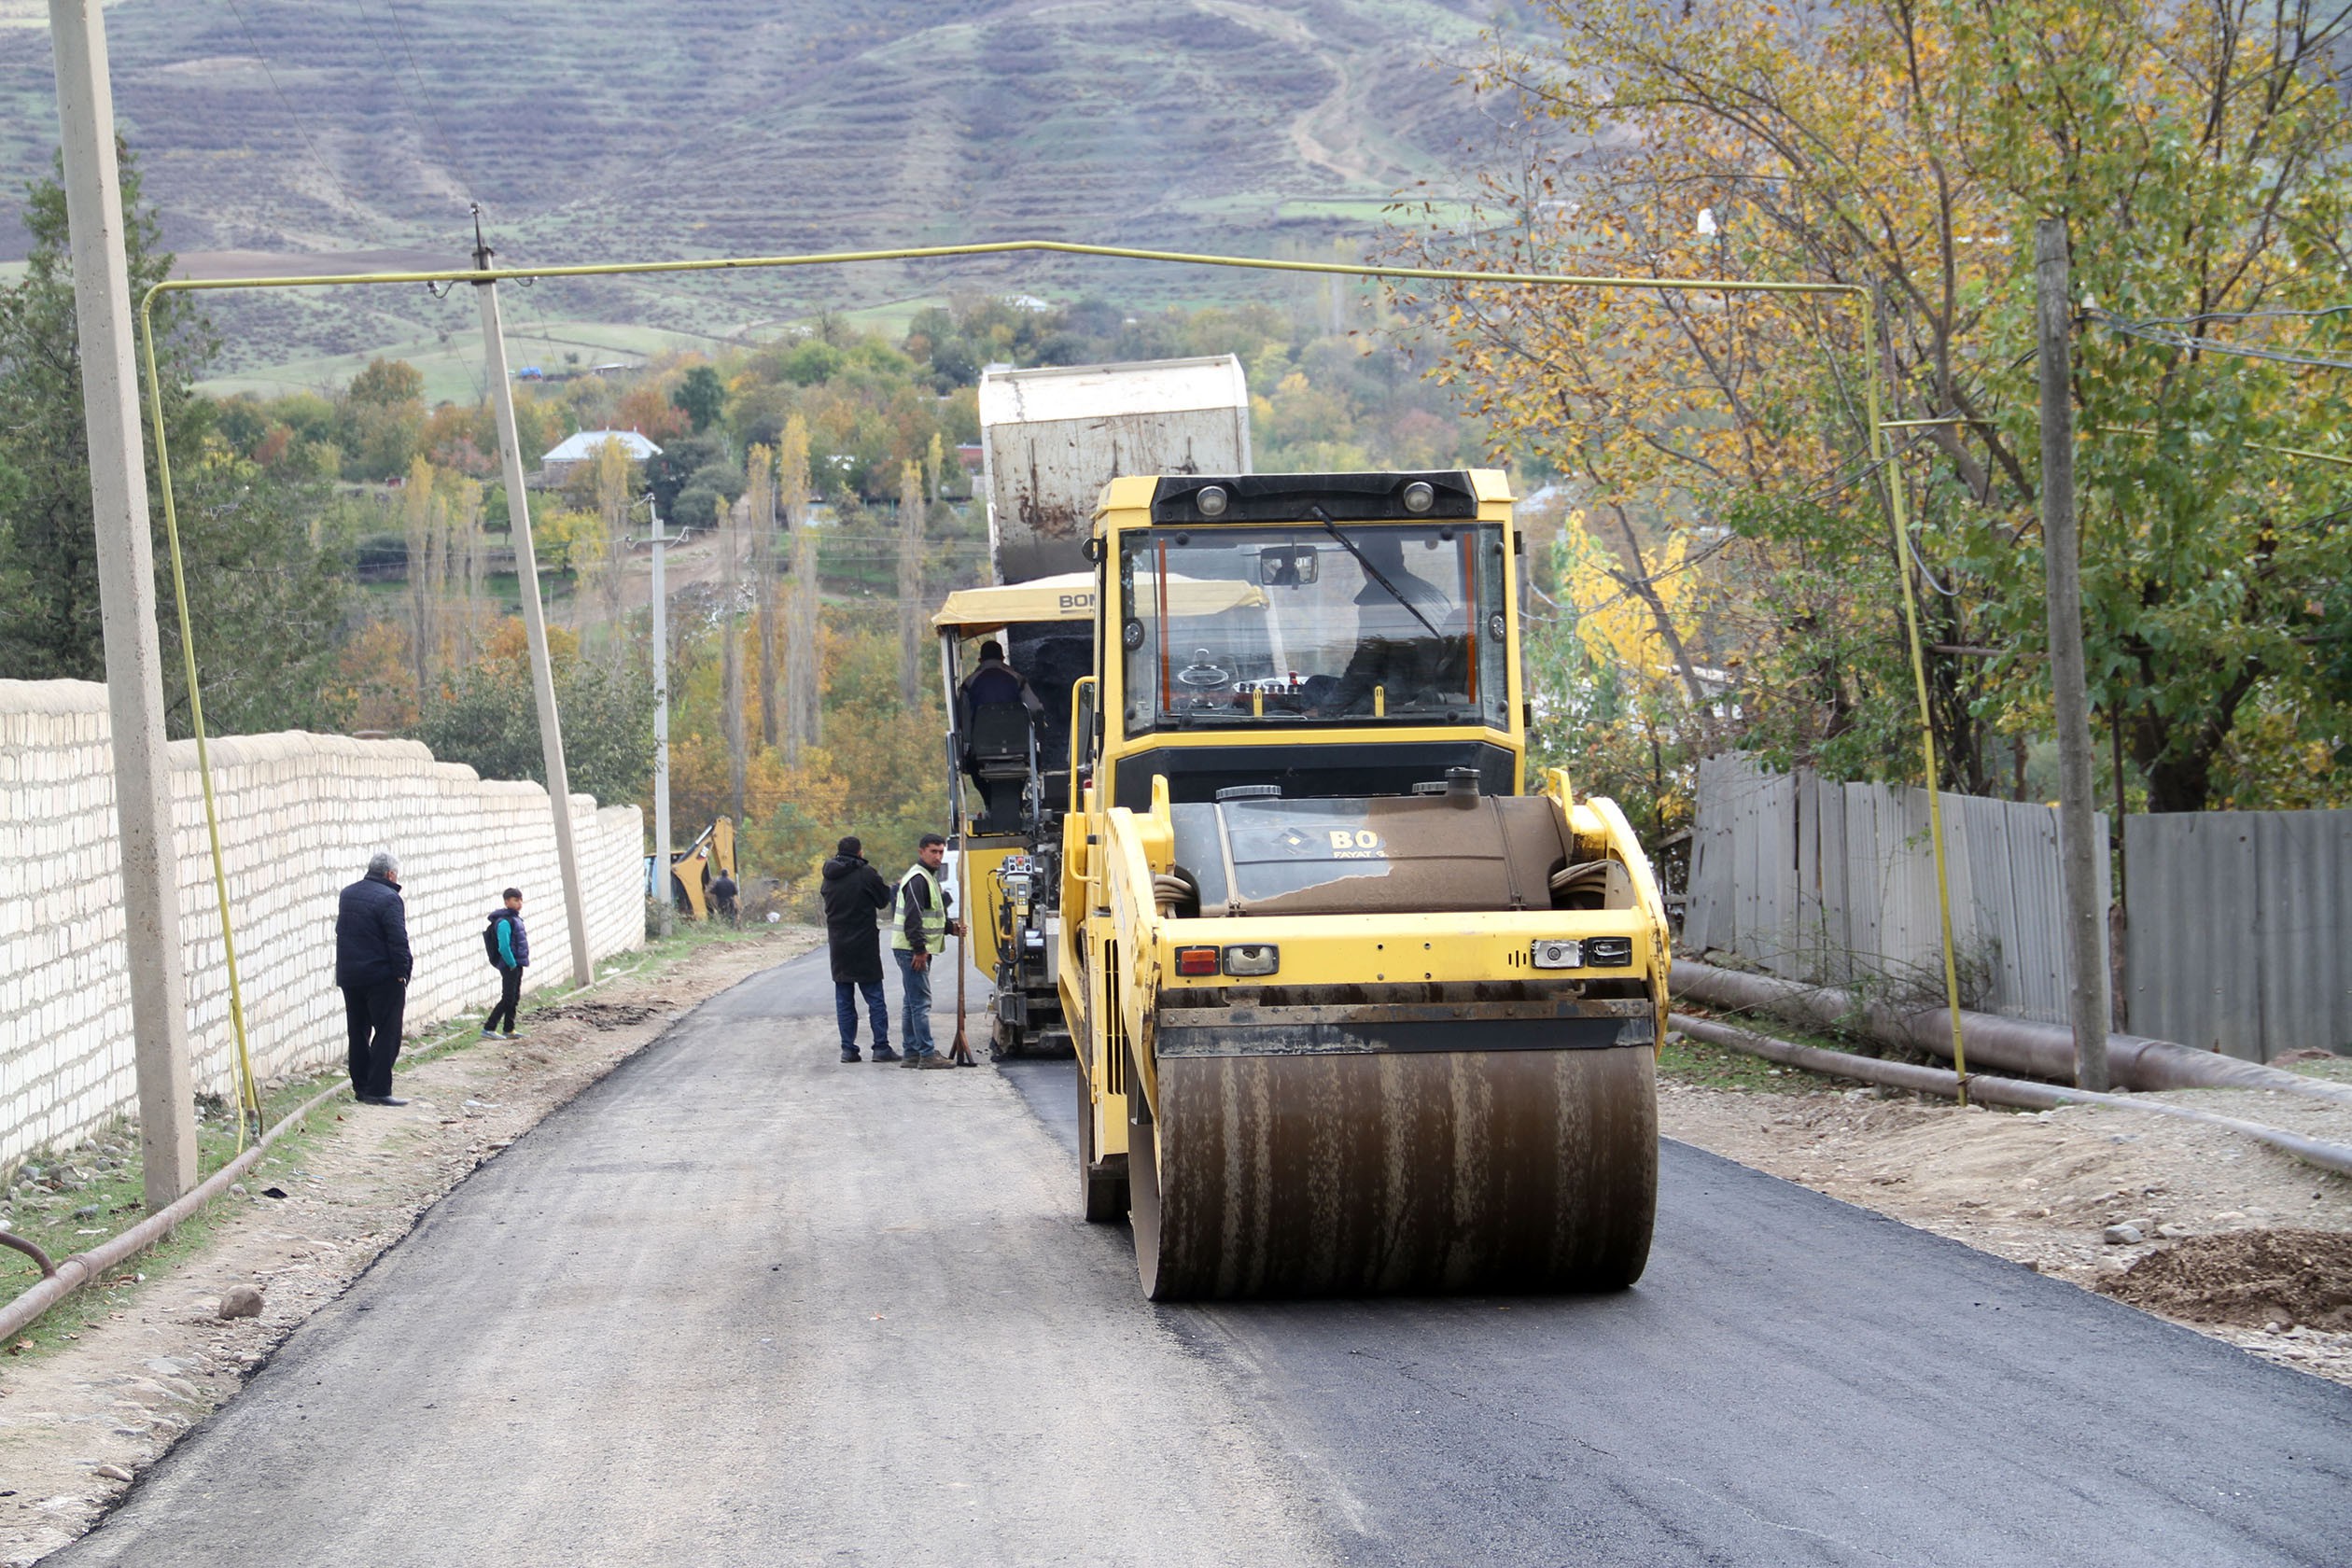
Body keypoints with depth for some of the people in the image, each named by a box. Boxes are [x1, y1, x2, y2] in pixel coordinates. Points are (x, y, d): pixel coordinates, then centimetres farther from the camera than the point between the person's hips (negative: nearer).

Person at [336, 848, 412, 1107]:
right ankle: (378, 1090, -8)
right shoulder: (389, 899, -15)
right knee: (387, 1034, -3)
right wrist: (402, 972, -13)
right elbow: (398, 940, -19)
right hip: (382, 977, -8)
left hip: (349, 976, 8)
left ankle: (360, 1087, 18)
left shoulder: (347, 894, 11)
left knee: (358, 1033, 15)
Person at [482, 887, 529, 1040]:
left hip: (516, 965, 10)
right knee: (508, 998, -10)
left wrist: (518, 964, 15)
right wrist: (512, 964, -16)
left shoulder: (515, 919, 13)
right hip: (510, 965, -10)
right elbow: (503, 947, -24)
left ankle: (508, 1030, 19)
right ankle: (488, 1029, -9)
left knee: (514, 998, 13)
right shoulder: (504, 922, -18)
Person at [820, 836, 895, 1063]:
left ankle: (848, 1048, 7)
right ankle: (881, 1047, -2)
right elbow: (884, 900, -3)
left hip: (838, 947, 5)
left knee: (844, 999, 9)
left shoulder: (830, 877, 5)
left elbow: (828, 906, 12)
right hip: (864, 947, -5)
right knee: (874, 998, 1)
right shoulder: (866, 874, -11)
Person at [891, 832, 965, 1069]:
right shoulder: (918, 879, -15)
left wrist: (951, 927, 10)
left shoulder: (929, 878, 19)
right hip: (912, 950, -11)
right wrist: (919, 950, -22)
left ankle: (912, 1053, 17)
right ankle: (927, 1054, -10)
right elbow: (912, 918, -21)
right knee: (921, 1001, -10)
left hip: (918, 950, 11)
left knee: (912, 1002, 13)